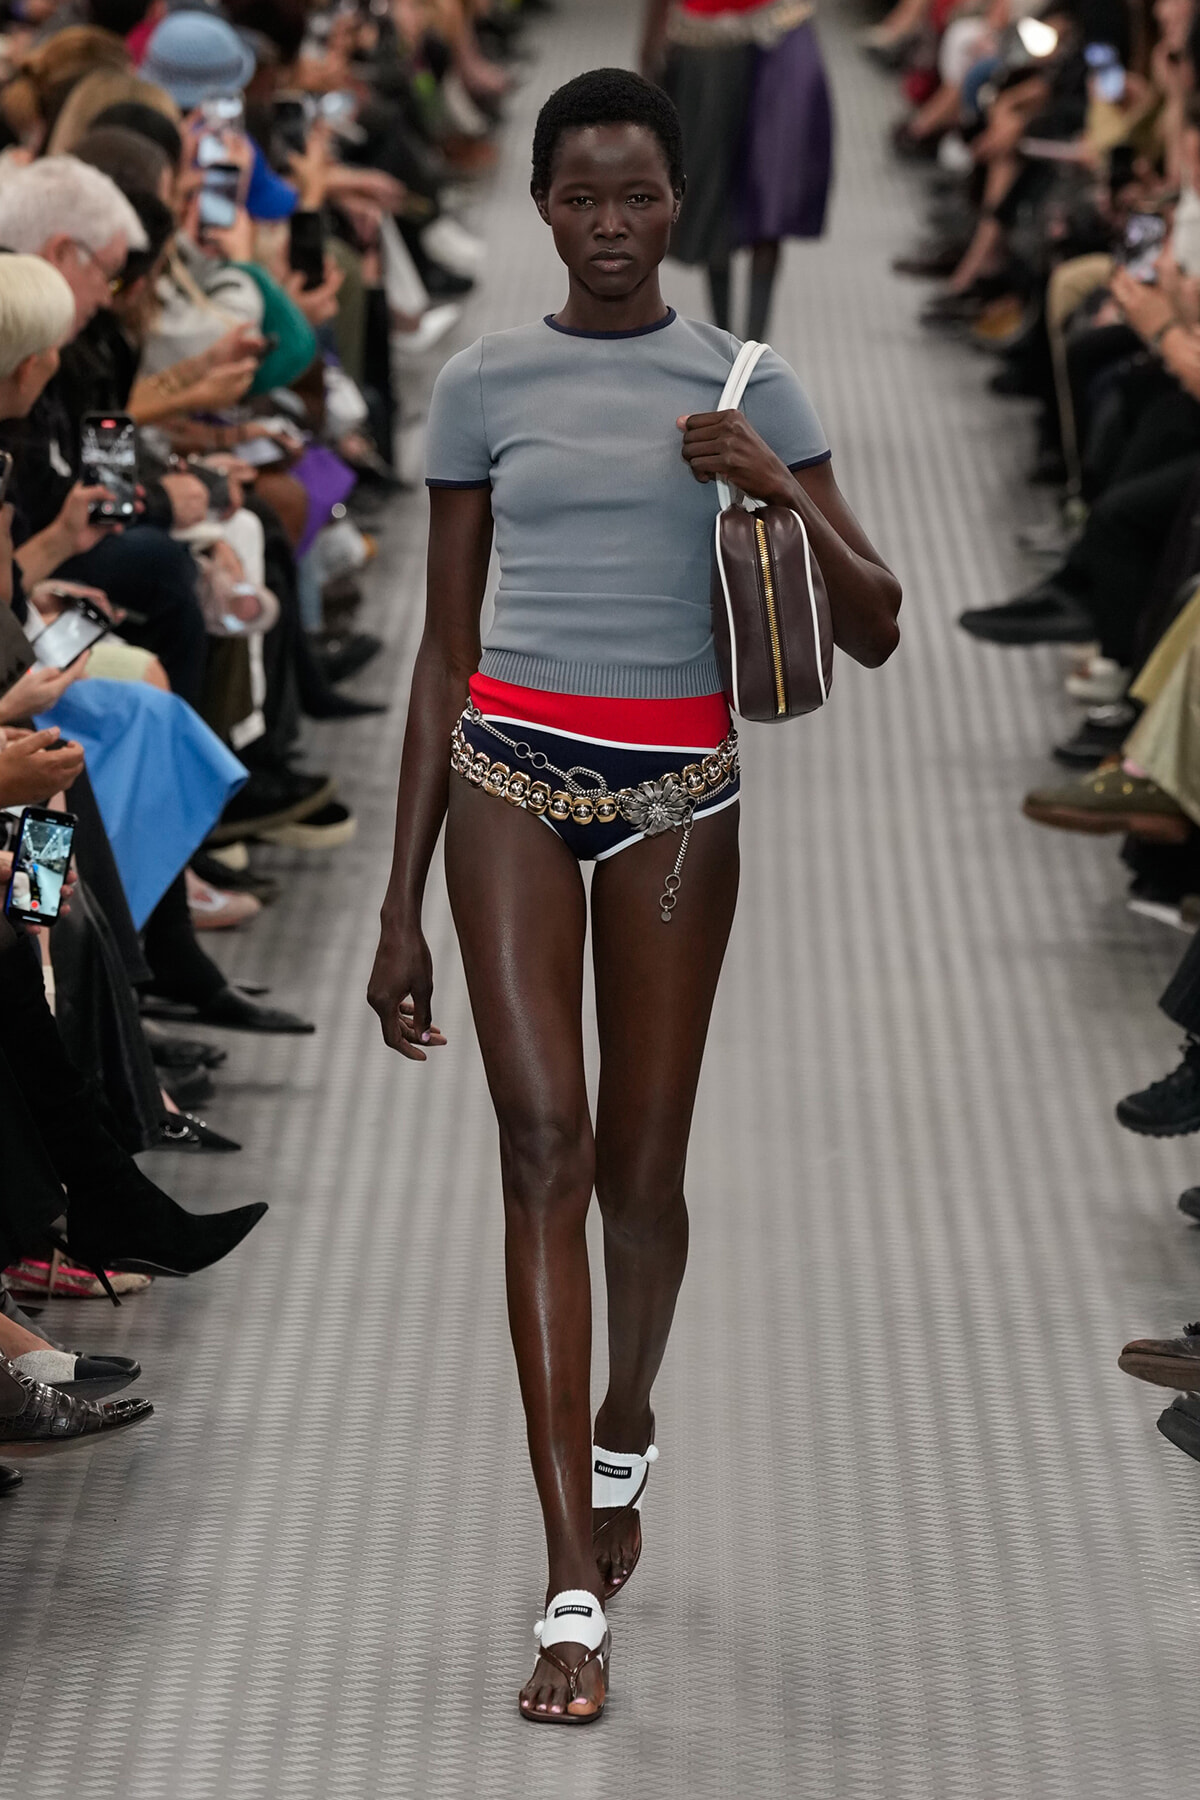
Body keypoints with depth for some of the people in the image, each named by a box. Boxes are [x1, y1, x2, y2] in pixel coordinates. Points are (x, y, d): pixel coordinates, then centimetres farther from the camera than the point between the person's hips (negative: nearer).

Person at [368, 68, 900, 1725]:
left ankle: (623, 1430, 39)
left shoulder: (748, 386, 6)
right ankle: (577, 1592, -15)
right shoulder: (484, 387, 6)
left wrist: (778, 489, -14)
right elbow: (446, 650, 9)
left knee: (642, 1170, 5)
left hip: (675, 791, 1)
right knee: (543, 1140, -13)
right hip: (511, 773, 0)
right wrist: (401, 905, 7)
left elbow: (875, 628, 5)